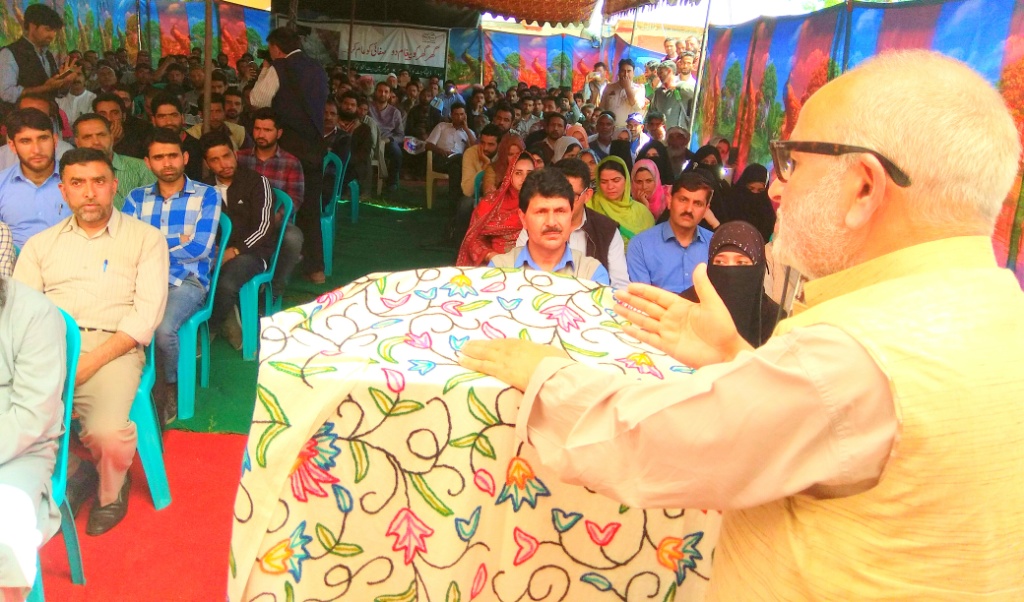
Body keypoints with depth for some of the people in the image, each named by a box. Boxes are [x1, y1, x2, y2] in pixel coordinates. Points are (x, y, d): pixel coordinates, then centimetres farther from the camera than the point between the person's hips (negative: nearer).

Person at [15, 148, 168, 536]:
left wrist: (90, 362, -14)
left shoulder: (145, 238, 8)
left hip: (113, 348, -3)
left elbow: (147, 314, -3)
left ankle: (111, 491, 7)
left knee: (107, 433, -30)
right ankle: (70, 473, 9)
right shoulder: (40, 244, 19)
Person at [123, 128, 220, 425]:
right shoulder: (136, 198, 15)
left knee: (163, 328, -31)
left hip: (187, 281, -2)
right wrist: (177, 243, -5)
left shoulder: (206, 195, 7)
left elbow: (201, 248, -4)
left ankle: (168, 389, 1)